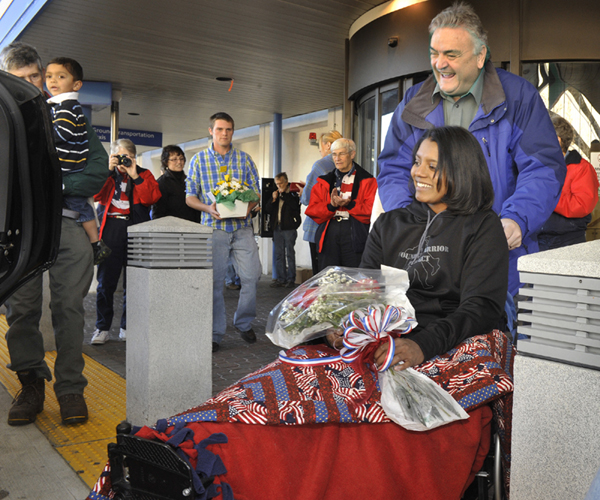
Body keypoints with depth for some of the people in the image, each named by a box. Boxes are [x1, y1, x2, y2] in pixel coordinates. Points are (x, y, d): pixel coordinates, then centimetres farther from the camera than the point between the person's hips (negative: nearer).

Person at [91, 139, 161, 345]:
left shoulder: (144, 175, 13)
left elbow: (152, 198, -6)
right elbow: (94, 193, -5)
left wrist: (135, 176, -10)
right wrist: (108, 170, -10)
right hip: (110, 230, 0)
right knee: (106, 281, -1)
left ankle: (127, 327, 13)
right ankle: (102, 327, 8)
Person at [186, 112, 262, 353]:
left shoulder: (245, 159, 11)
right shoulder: (199, 160, 8)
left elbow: (256, 192, 11)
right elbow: (190, 197, 6)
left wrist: (248, 206, -11)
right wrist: (208, 208, -13)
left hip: (242, 227, 1)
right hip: (214, 227, -1)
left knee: (252, 276, -3)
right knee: (214, 281, -1)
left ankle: (243, 322, 20)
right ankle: (215, 333, 10)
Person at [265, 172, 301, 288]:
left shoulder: (292, 193, -2)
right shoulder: (275, 193, 14)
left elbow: (295, 205, -21)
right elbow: (267, 208, 12)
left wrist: (283, 193, -13)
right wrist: (273, 199, -5)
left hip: (289, 228, -6)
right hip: (277, 228, 6)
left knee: (290, 253, -2)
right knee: (279, 254, 7)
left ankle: (291, 278, 4)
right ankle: (281, 278, 13)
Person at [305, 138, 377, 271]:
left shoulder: (367, 181, 4)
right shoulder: (324, 181, 14)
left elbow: (371, 211, -6)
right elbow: (312, 211, 5)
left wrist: (349, 204, -19)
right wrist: (331, 206, -14)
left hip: (354, 236, -3)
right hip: (329, 236, 3)